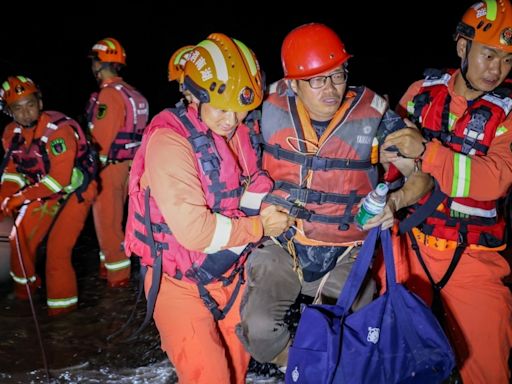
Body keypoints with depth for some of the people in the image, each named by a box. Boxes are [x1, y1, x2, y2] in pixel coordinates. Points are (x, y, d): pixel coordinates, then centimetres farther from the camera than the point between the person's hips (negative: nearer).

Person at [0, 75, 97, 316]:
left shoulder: (59, 130, -31)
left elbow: (59, 179, -33)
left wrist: (20, 198, -30)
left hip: (75, 190, -7)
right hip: (45, 189, 7)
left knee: (57, 250, -11)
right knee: (21, 236, 7)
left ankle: (62, 305, 8)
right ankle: (25, 287, 32)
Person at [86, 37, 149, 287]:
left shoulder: (109, 95, -17)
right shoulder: (133, 94, 9)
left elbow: (100, 139, -19)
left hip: (109, 166, -9)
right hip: (127, 163, 9)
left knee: (106, 220, 2)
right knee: (114, 218, 19)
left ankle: (118, 275, 10)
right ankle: (108, 266, 33)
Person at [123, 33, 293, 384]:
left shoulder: (239, 132, -2)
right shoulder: (169, 140, -23)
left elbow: (254, 184, 11)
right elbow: (194, 229, -28)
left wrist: (266, 207, -12)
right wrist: (259, 227, -18)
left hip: (230, 275, 7)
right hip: (180, 282, -6)